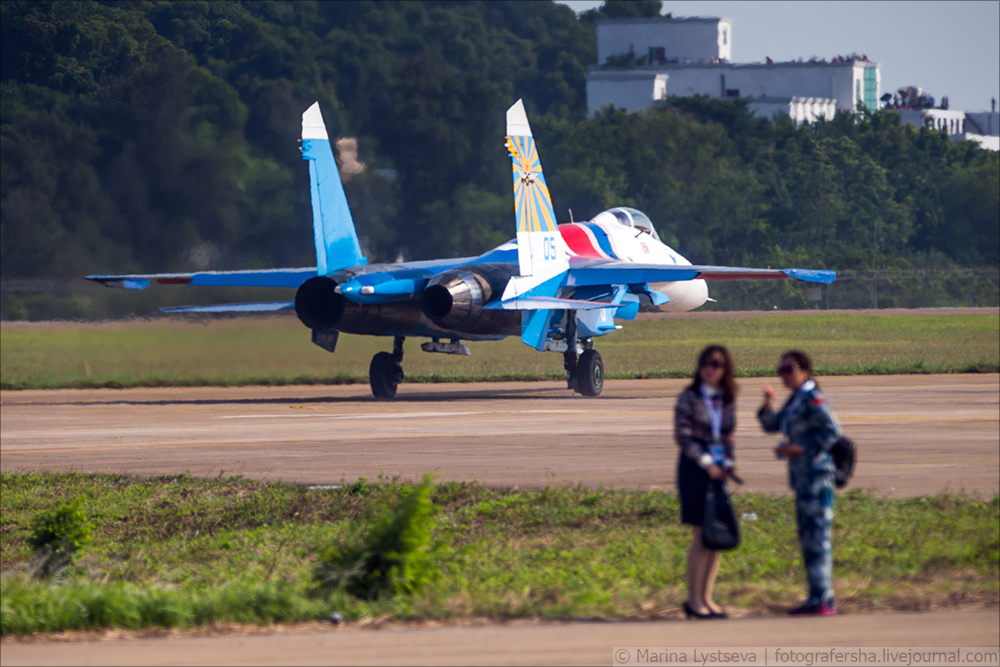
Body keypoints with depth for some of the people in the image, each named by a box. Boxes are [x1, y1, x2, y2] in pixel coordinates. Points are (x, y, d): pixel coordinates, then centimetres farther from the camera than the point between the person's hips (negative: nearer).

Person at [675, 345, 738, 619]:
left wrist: (728, 463, -1)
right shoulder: (688, 398, -5)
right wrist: (707, 463, -14)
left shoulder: (728, 401, 11)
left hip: (717, 470, 6)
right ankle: (694, 600, 1)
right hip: (694, 469, -6)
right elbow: (683, 435, -9)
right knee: (701, 536, -6)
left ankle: (706, 598, 13)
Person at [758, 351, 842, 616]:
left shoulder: (814, 400, -12)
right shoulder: (795, 400, 16)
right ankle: (816, 598, 16)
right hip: (802, 476, 10)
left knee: (817, 535, -10)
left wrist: (799, 450, -19)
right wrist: (768, 404, 3)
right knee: (807, 537, 11)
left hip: (817, 473, -10)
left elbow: (832, 432, -19)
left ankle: (824, 599, -10)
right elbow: (772, 425, 22)